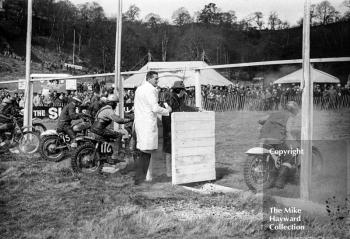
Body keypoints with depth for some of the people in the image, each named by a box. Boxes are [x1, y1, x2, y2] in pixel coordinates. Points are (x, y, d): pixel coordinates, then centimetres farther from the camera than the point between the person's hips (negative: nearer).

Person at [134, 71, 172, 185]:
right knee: (145, 152, -7)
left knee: (142, 151, 13)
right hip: (148, 123, -10)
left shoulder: (139, 88, 17)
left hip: (139, 122, 10)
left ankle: (140, 177, 17)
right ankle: (139, 179, -5)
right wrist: (167, 111, -1)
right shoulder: (150, 90, -12)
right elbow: (155, 108, -18)